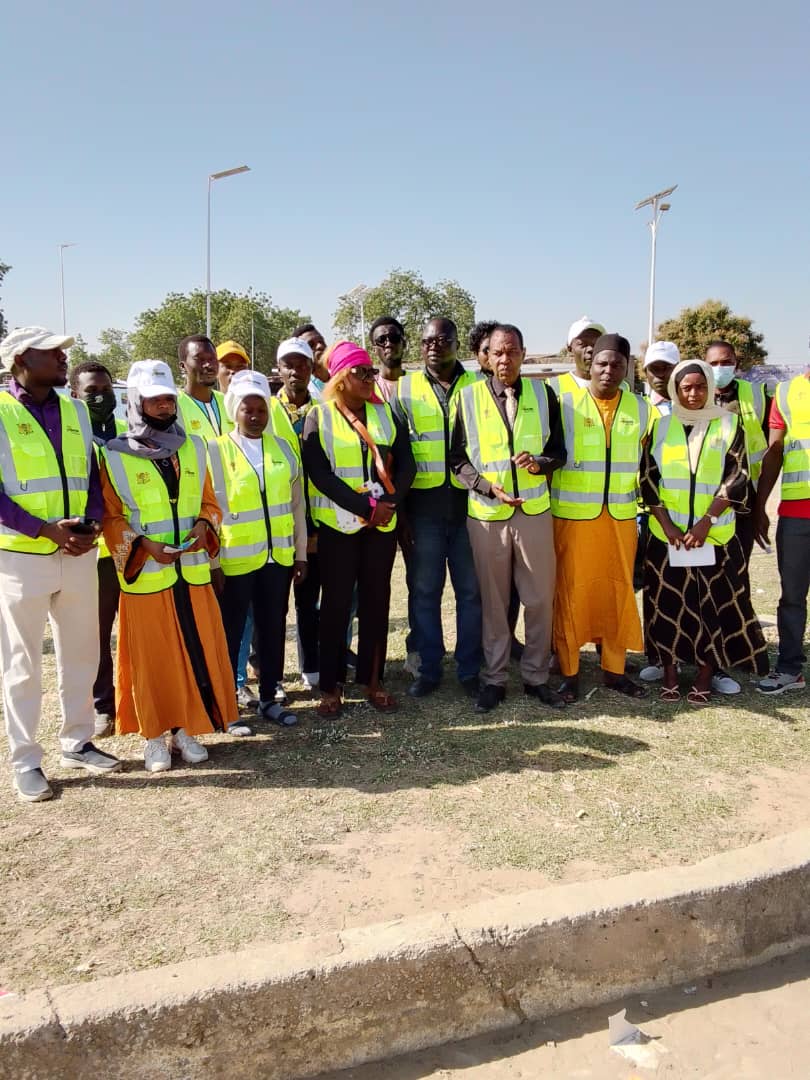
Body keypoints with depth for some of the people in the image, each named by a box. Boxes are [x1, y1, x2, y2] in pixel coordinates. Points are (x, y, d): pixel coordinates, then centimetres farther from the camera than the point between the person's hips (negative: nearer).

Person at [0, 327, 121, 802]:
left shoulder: (76, 411, 10)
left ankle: (77, 743, 30)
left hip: (80, 554, 5)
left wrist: (90, 525, -5)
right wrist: (45, 530, -19)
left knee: (82, 656, 14)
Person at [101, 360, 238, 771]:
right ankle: (154, 736, 20)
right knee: (152, 657, 5)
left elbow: (209, 501, 13)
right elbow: (109, 517, -3)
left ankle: (185, 729, 23)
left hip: (192, 570, 4)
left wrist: (204, 526, -7)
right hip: (145, 574, -4)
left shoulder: (192, 447, 8)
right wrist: (143, 544, -17)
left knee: (196, 652, 7)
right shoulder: (116, 456, -5)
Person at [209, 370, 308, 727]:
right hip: (233, 560, -4)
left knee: (273, 628, 13)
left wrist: (300, 552, 9)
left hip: (278, 557, 4)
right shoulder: (215, 451, -4)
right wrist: (213, 563, -8)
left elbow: (297, 505, 11)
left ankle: (268, 698, 27)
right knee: (230, 633, 7)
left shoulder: (283, 448, 8)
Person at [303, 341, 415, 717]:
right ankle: (331, 685, 12)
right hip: (337, 524, -3)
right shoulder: (318, 417, -2)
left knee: (376, 600, 8)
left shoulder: (385, 412, 9)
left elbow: (406, 464, 3)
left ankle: (373, 679, 19)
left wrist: (389, 502, -13)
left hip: (383, 524, 3)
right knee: (336, 603, 3)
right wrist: (366, 506, -17)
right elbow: (319, 474, -11)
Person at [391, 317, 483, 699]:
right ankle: (428, 668, 19)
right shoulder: (404, 389, 7)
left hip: (469, 502, 0)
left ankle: (469, 670, 18)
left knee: (471, 590, 6)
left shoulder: (478, 385, 6)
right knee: (424, 590, 6)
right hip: (424, 506, 0)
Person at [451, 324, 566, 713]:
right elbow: (458, 457, 2)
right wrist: (490, 488, -12)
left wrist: (539, 462, -14)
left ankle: (536, 676, 20)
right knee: (493, 600, 7)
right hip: (486, 513, -1)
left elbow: (559, 451, 8)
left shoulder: (542, 393, 4)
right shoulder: (469, 396, 0)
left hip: (535, 510, 1)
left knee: (540, 598, 5)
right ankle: (494, 678, 20)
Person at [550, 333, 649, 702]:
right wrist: (546, 505, -3)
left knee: (619, 591, 8)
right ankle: (569, 671, 14)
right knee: (571, 591, 3)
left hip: (621, 516, 3)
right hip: (573, 515, -3)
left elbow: (644, 459, 16)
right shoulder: (566, 403, -3)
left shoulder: (639, 408, 6)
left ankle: (614, 668, 22)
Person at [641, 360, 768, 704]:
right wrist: (666, 523, -8)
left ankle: (705, 677, 13)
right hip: (667, 533, 1)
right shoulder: (661, 424, 6)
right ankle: (670, 673, 14)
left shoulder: (729, 424, 3)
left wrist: (706, 521, -13)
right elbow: (648, 477, 3)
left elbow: (737, 478, -2)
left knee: (714, 604, 2)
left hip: (715, 535, -1)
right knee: (667, 602, 2)